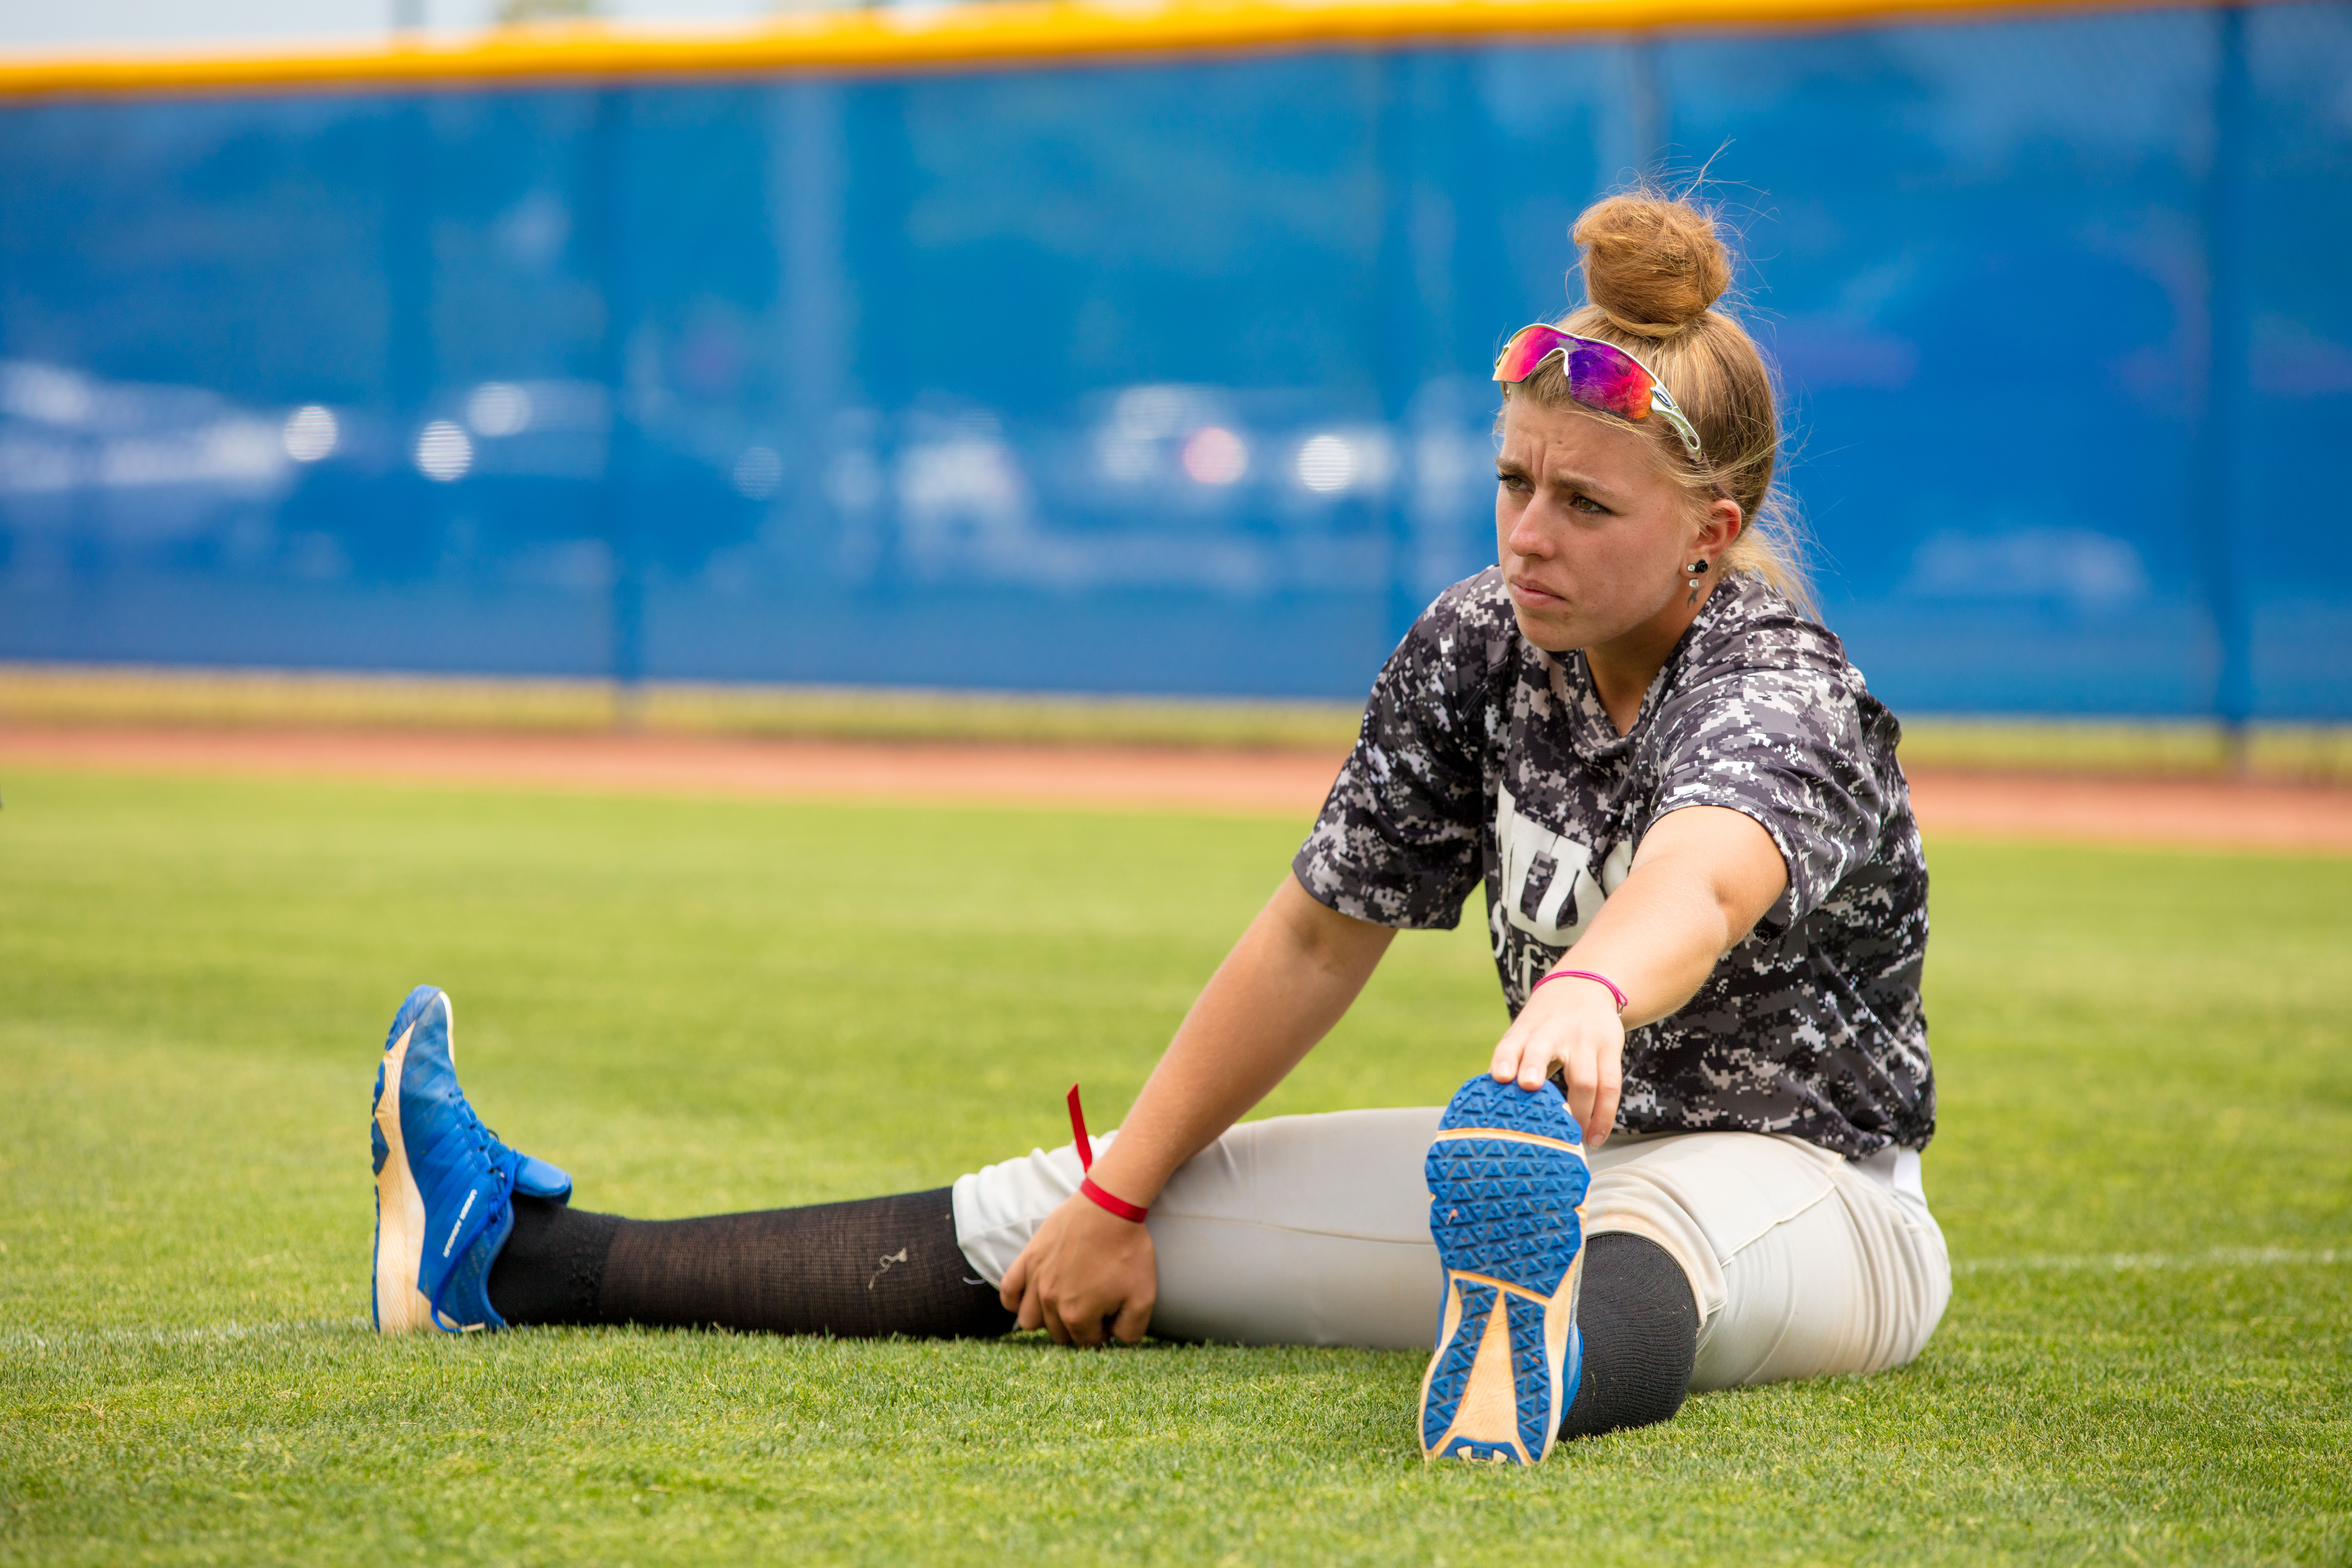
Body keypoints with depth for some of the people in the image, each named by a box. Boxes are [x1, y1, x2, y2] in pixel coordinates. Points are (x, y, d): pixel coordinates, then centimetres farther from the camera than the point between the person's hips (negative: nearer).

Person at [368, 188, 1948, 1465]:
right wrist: (1123, 1193, 6)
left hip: (1801, 1183, -7)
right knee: (1063, 1219, 3)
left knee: (1634, 1233, -45)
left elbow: (1701, 879, -47)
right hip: (1558, 1159, 7)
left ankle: (1520, 1387, -81)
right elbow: (1319, 940, 7)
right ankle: (517, 1256, 4)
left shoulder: (1777, 690, -22)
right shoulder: (1479, 645, -1)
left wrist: (1591, 996, -69)